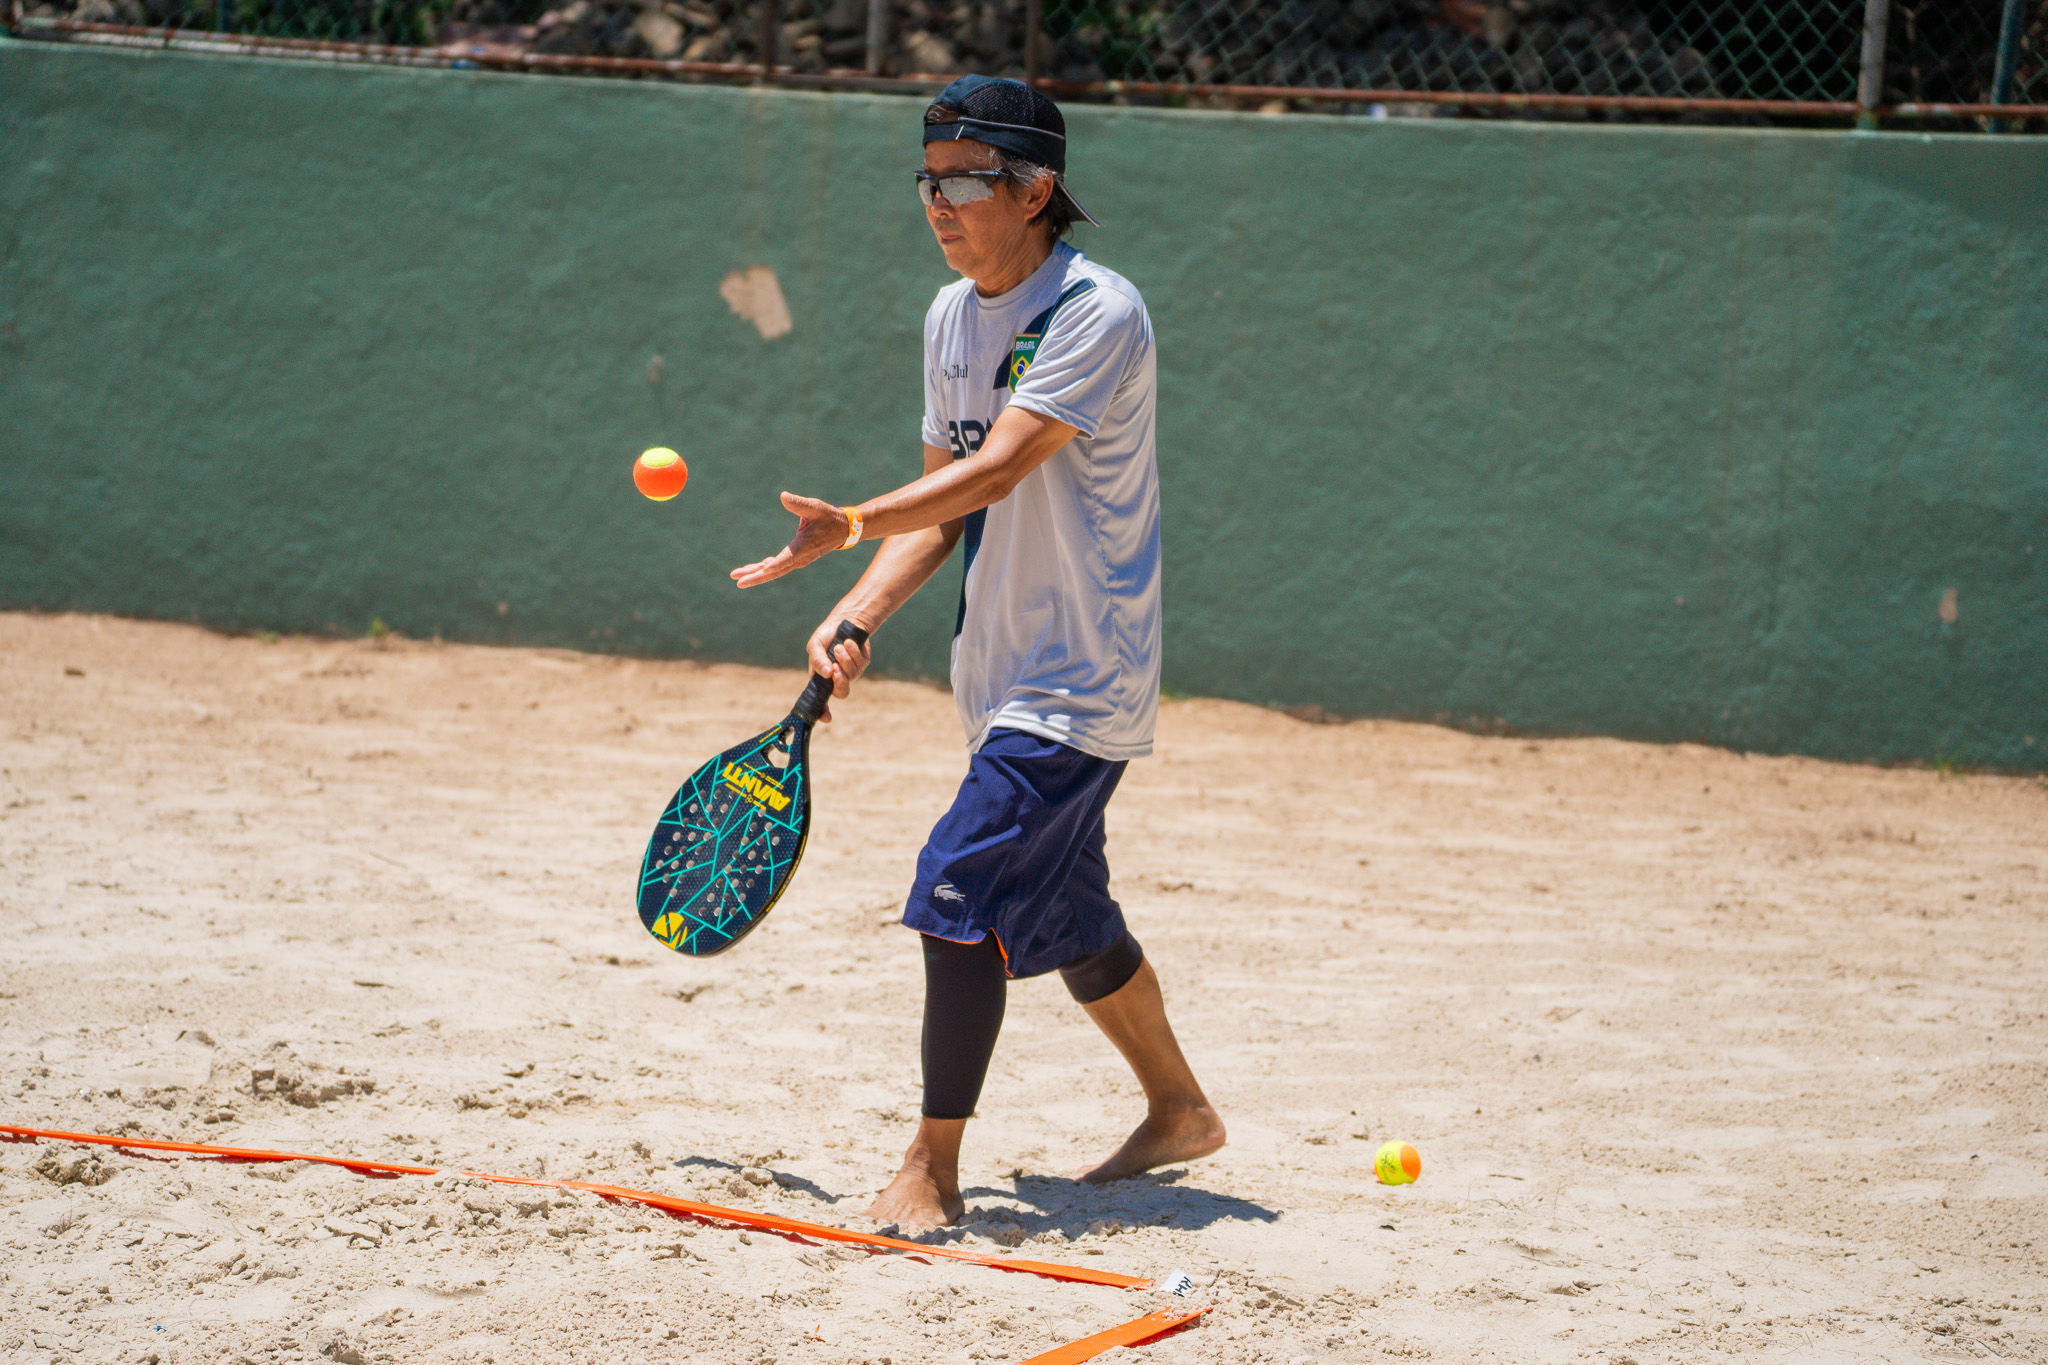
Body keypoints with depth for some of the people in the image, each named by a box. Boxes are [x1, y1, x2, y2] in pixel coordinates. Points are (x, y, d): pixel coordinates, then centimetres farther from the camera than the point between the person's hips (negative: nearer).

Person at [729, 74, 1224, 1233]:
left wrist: (852, 527, -39)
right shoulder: (952, 318, 8)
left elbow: (996, 472, -28)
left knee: (960, 894, -17)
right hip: (1010, 678, 9)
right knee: (1062, 913, 19)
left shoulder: (1099, 313, -18)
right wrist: (857, 618, -1)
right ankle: (1180, 1111, 37)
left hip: (1082, 680, -9)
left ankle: (934, 1171, -9)